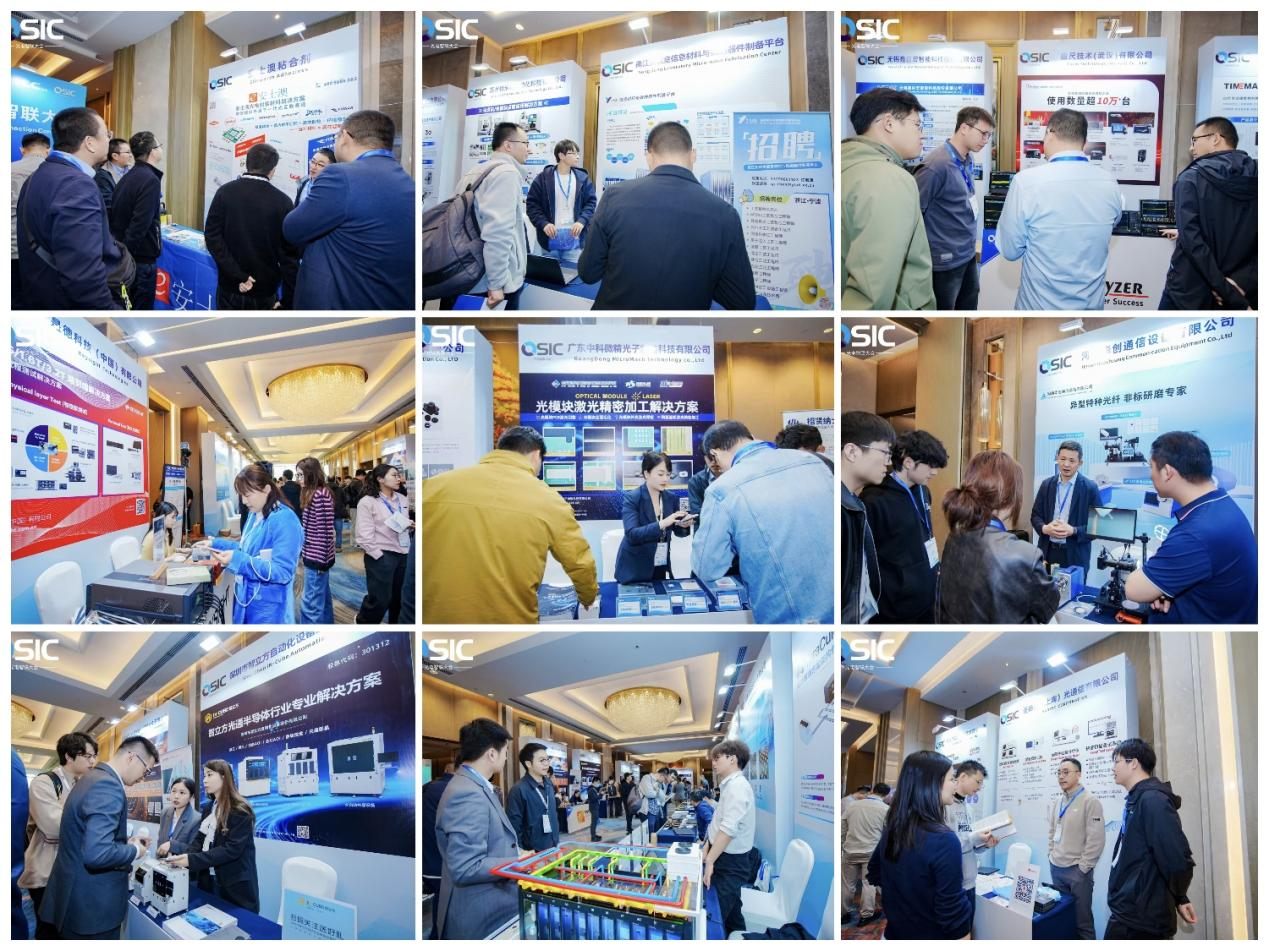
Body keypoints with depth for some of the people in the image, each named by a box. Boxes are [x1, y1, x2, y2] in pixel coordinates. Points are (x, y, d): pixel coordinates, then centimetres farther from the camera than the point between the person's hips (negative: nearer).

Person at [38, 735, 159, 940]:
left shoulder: (93, 777, 10)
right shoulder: (108, 785, -23)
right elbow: (97, 853, -31)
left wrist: (127, 841, 11)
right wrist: (135, 850, -14)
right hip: (92, 905, -10)